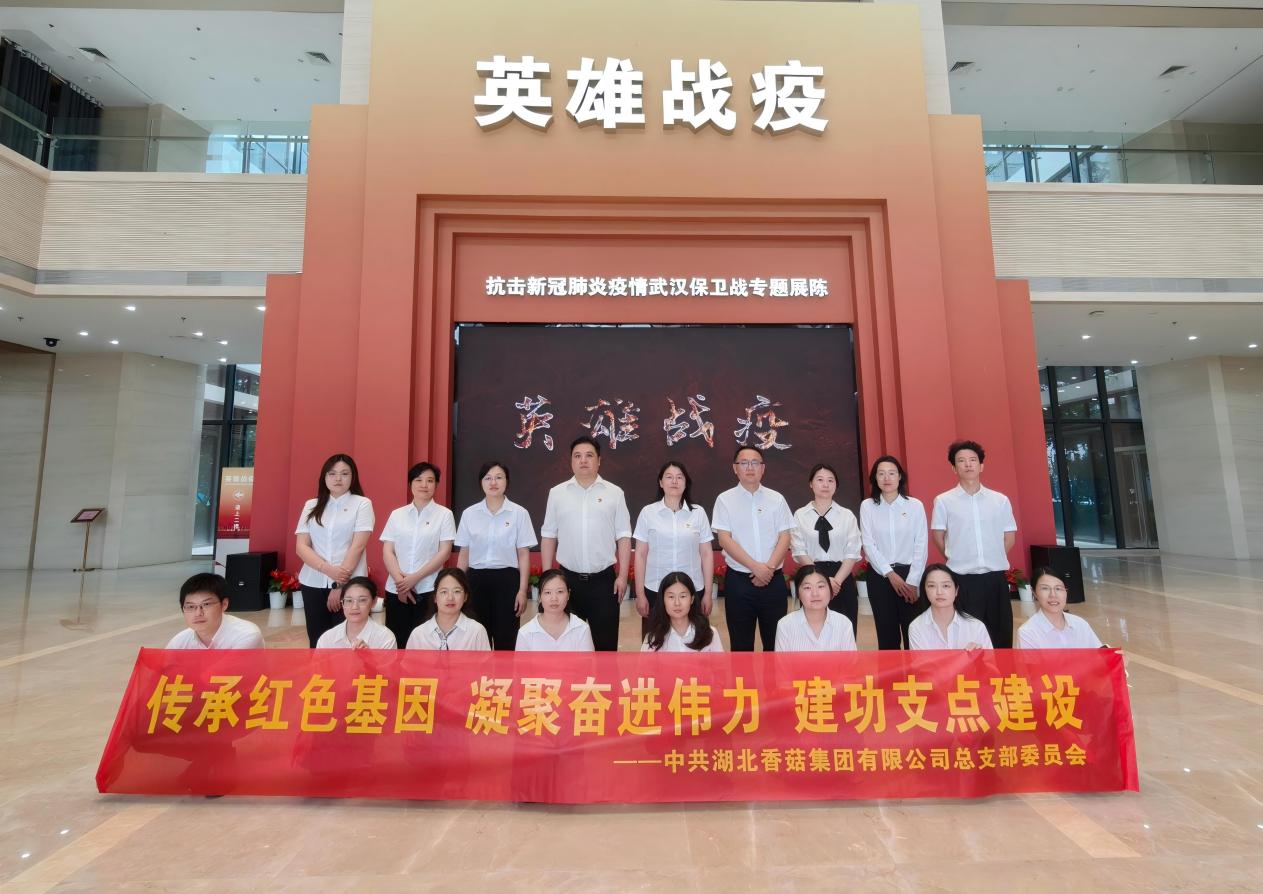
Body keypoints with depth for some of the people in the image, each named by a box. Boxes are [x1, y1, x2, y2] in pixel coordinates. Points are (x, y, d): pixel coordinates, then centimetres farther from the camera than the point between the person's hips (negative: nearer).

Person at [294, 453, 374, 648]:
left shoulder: (362, 504, 0)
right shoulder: (311, 506, 10)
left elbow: (358, 546, -7)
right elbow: (302, 547, 3)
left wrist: (339, 585, -12)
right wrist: (329, 570, -13)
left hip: (349, 584, -3)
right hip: (313, 583, 3)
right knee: (317, 640, 7)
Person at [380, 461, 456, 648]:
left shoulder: (444, 514, 0)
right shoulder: (397, 514, 8)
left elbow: (444, 552, -6)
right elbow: (387, 551, 4)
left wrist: (416, 578, -12)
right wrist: (399, 580, -10)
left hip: (428, 590, -2)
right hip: (396, 590, 3)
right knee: (396, 640, 6)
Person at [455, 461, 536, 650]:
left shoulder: (519, 513, -3)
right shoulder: (469, 514, 4)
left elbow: (524, 555, -2)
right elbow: (464, 554, 9)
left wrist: (522, 590, -7)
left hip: (506, 579, -2)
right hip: (476, 579, 2)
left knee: (506, 638, 4)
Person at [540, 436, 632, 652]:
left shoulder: (614, 493, 0)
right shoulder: (557, 493, 3)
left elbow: (624, 537, 0)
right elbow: (548, 537, 5)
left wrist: (622, 576, -4)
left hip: (603, 579, -1)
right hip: (568, 578, 1)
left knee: (605, 640, 7)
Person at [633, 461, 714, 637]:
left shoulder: (698, 512, 2)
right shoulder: (647, 512, 0)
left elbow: (706, 554, 4)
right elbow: (640, 555, 2)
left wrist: (708, 593, 2)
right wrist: (640, 593, 0)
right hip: (655, 591, 0)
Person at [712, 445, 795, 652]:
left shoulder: (777, 499, 5)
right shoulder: (725, 500, -1)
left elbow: (785, 537, 1)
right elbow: (725, 540, -9)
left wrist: (769, 568, -13)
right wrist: (756, 567, -15)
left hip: (773, 580, 2)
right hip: (738, 580, -1)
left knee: (775, 640, 10)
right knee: (741, 643, 8)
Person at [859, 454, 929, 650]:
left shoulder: (915, 505, 0)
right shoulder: (867, 506, 1)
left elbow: (921, 546, -2)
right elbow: (868, 545, -3)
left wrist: (912, 581, -8)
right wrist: (890, 574, -11)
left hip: (909, 573, 0)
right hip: (879, 575, 1)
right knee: (886, 633, 8)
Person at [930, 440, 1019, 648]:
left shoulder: (1000, 500, 5)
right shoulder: (943, 501, -2)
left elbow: (1010, 537, 12)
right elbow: (937, 537, 5)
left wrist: (993, 559, 7)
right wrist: (958, 558, 6)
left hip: (996, 577, 2)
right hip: (963, 579, -2)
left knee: (1001, 634, 10)